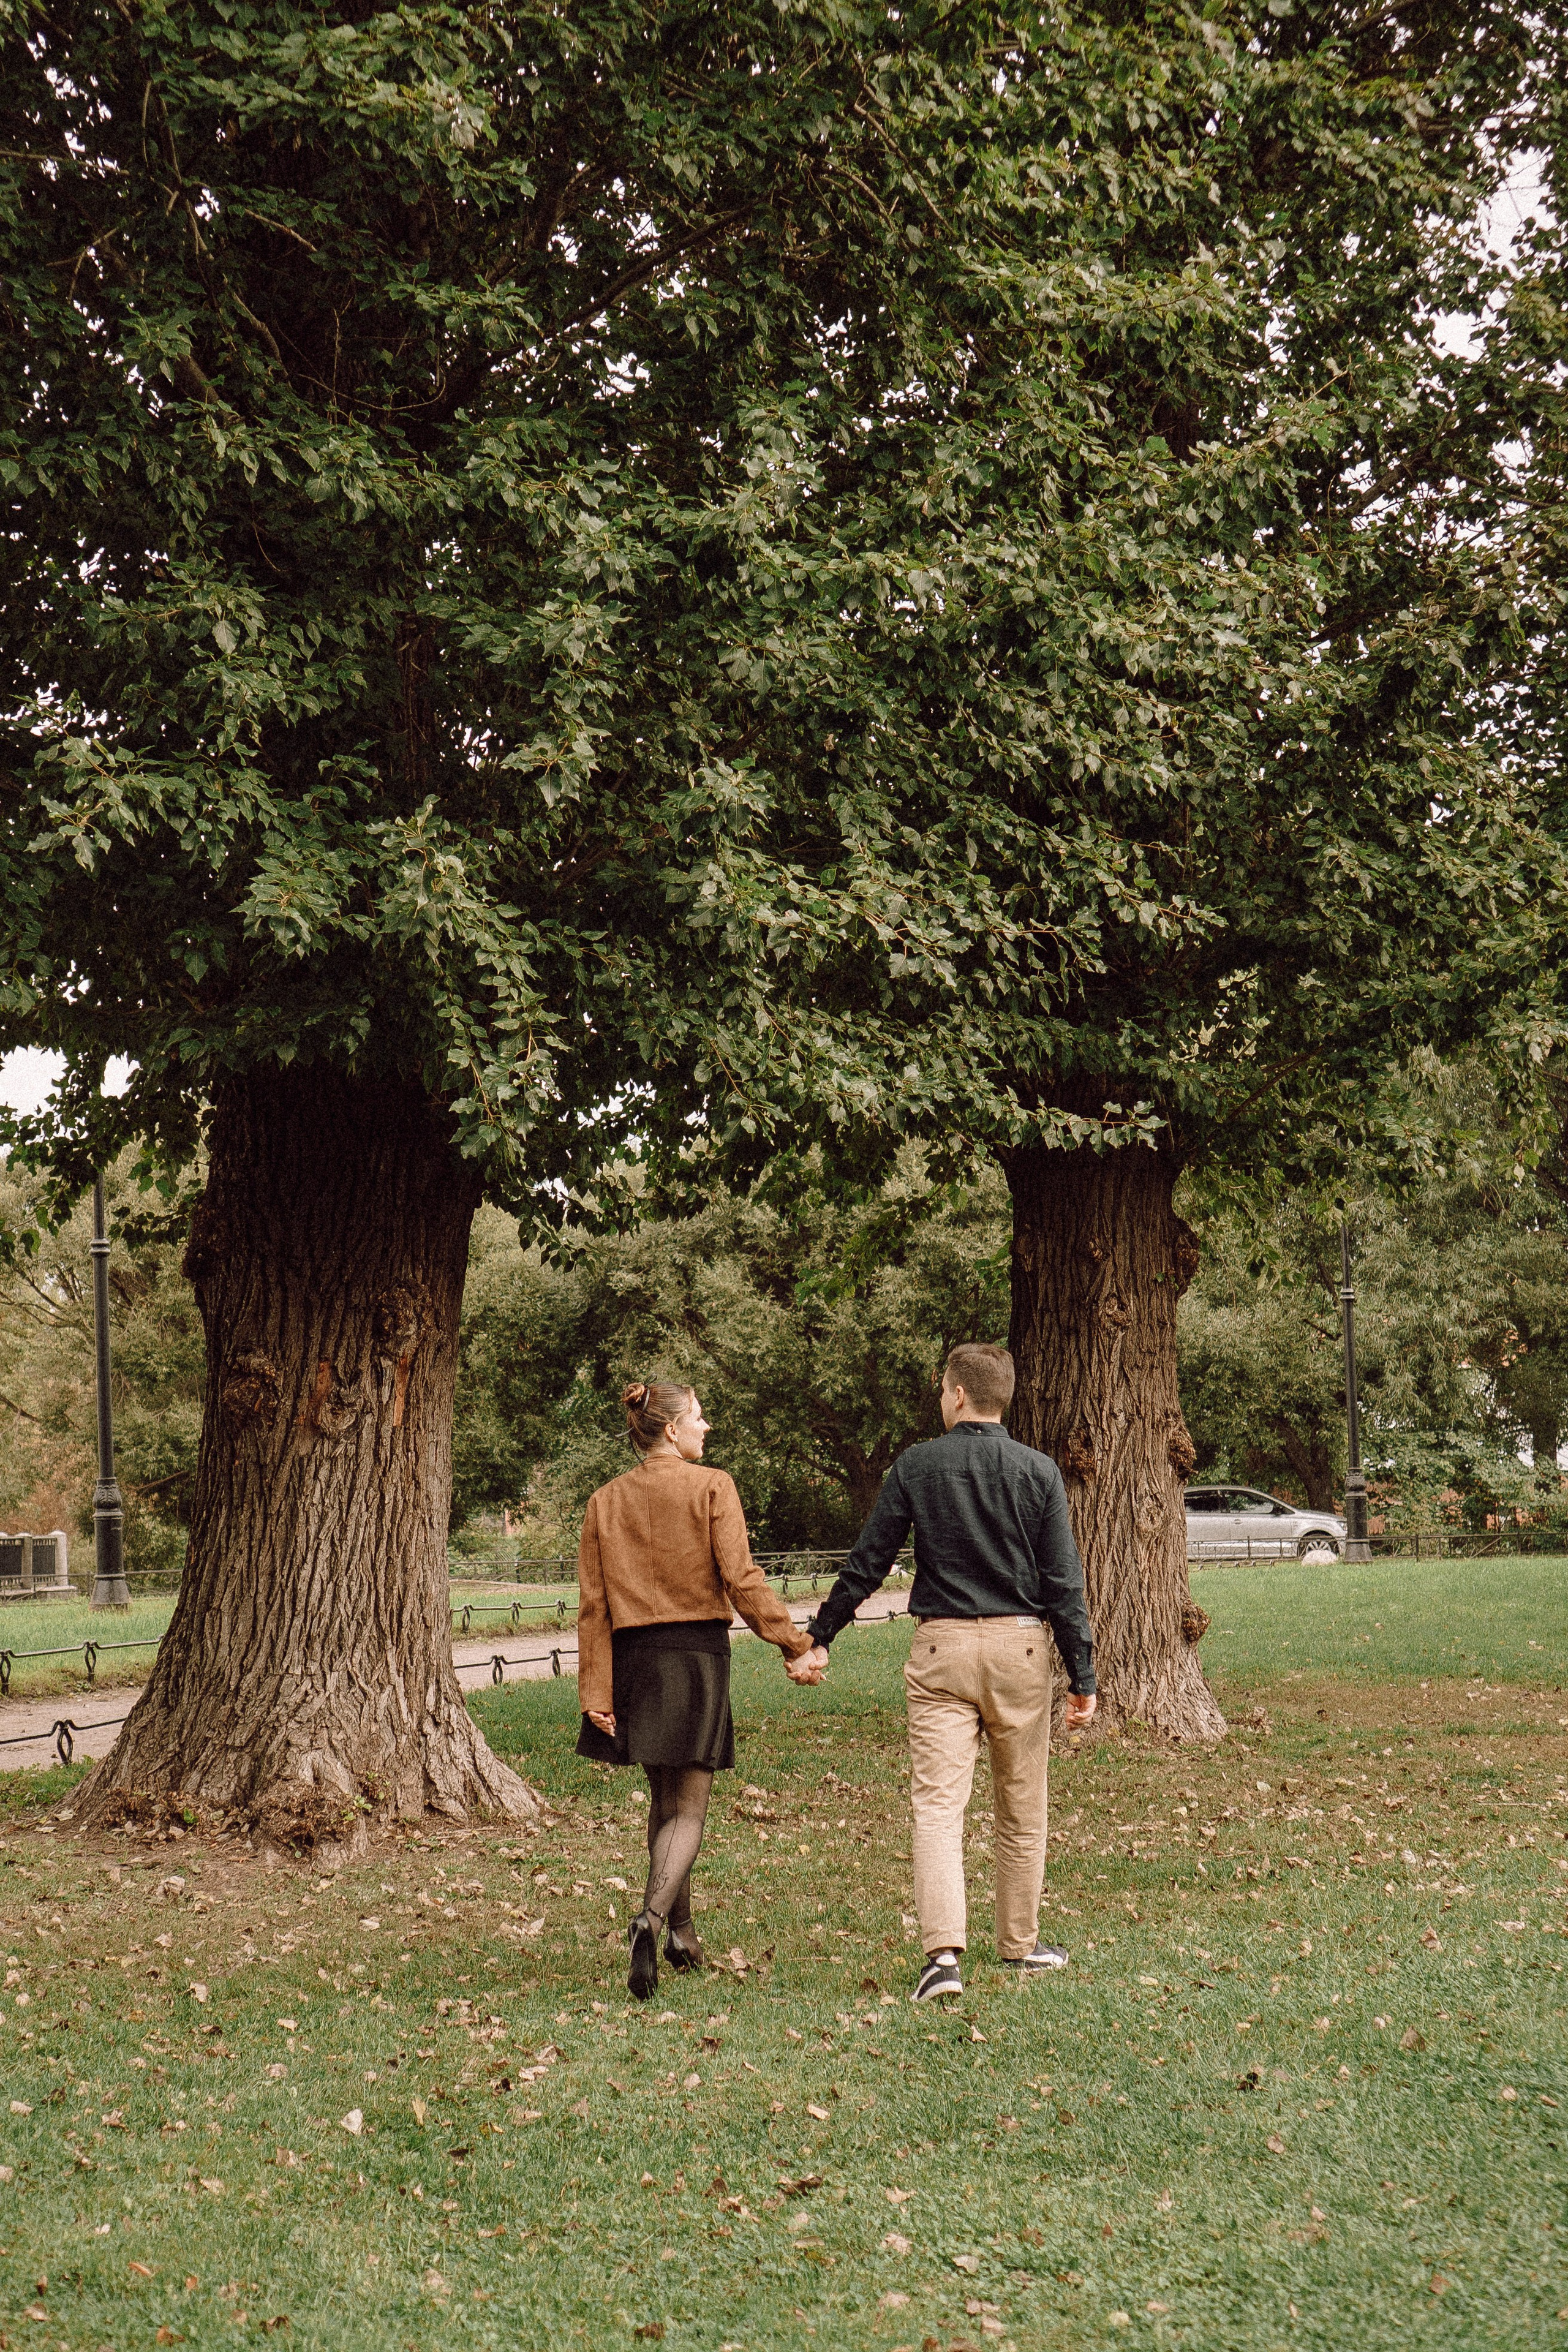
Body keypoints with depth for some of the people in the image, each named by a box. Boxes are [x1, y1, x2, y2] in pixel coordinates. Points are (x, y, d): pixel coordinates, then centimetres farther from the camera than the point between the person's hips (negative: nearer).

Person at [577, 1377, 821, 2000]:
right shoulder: (712, 1487, -7)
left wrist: (597, 1695, 2)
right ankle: (652, 1917, -23)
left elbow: (593, 1605, 2)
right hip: (697, 1654, -4)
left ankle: (681, 1932, 28)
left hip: (635, 1658, 4)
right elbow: (741, 1580, -14)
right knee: (687, 1807, 0)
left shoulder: (605, 1502, 6)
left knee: (664, 1798, 20)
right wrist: (796, 1644, -8)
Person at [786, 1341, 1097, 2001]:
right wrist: (1083, 1678, 1)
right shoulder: (1038, 1472, -1)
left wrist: (819, 1639, 12)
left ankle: (944, 1952, -19)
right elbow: (1064, 1584, -3)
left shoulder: (915, 1467, -1)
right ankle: (1020, 1944, 26)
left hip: (941, 1648, -1)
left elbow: (866, 1564, 2)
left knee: (937, 1804, -4)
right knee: (1022, 1808, 14)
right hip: (1020, 1649, 1)